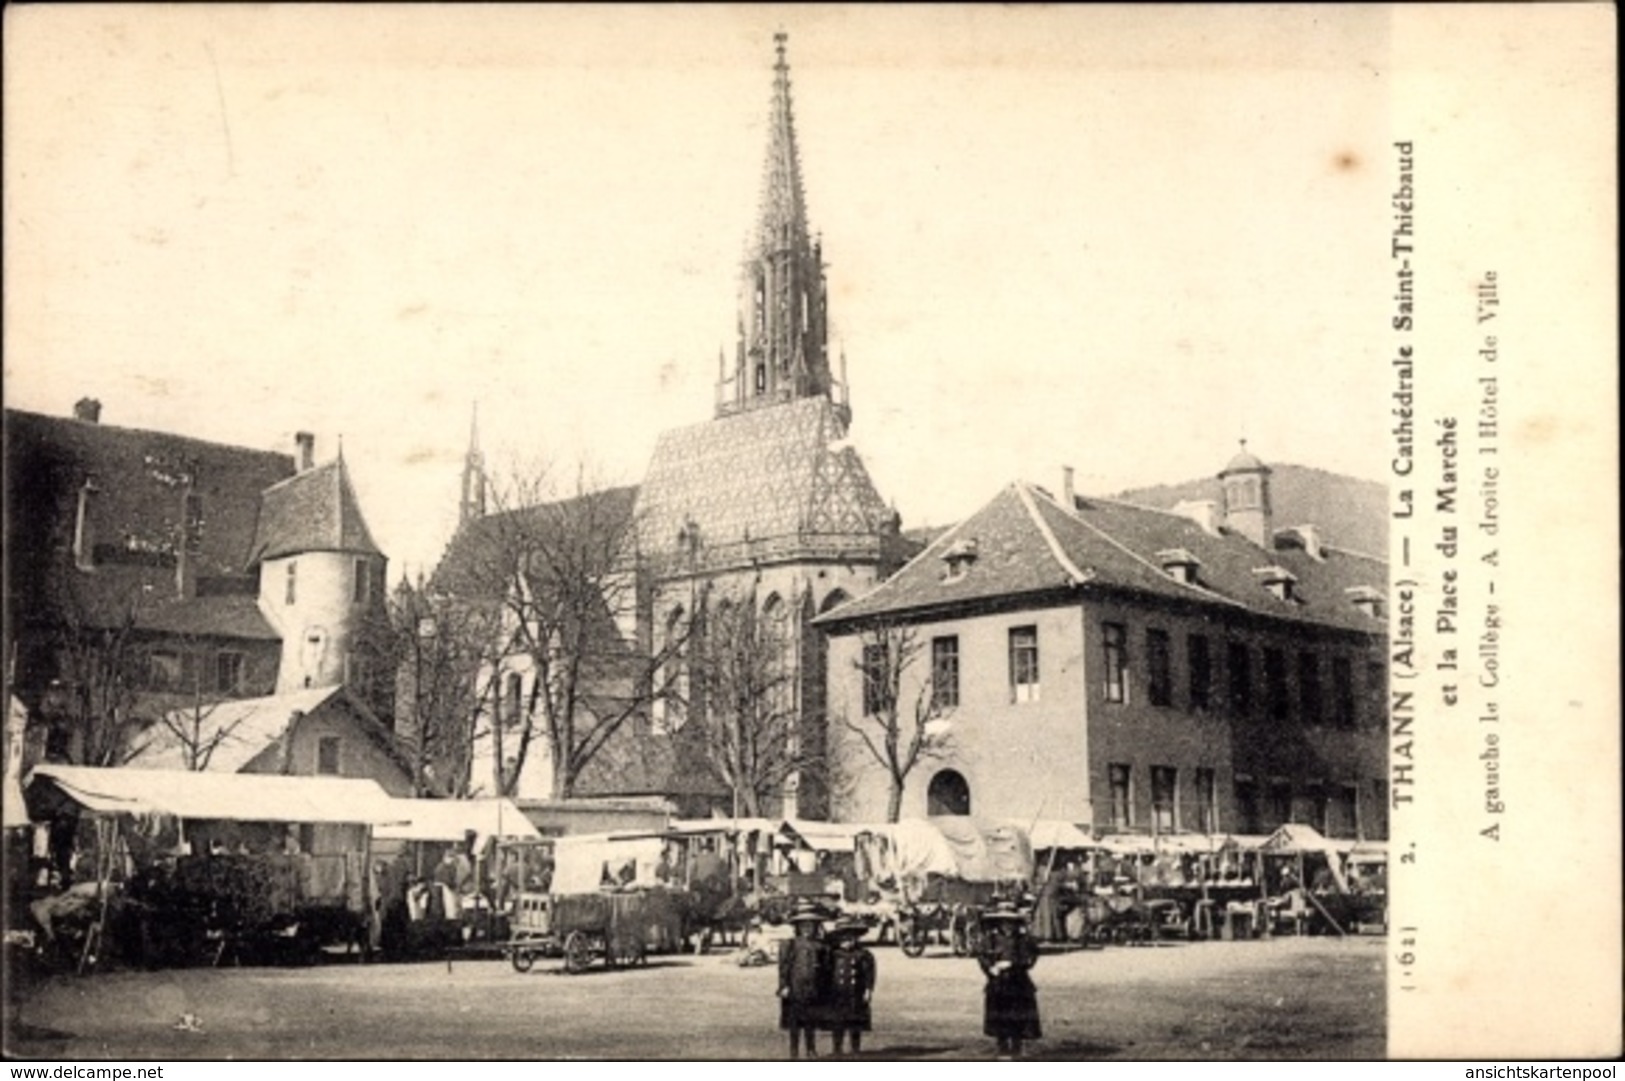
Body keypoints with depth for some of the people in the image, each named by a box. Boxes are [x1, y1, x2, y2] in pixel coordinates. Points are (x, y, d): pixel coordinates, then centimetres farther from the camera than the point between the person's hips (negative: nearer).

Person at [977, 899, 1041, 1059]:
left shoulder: (1023, 939, -2)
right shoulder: (990, 938, 1)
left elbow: (1029, 958, -7)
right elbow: (982, 957, 0)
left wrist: (1011, 964, -18)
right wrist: (991, 968, -18)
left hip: (1018, 985, -1)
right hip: (997, 985, 1)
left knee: (1018, 1021, 1)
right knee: (999, 1020, 3)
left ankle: (1016, 1049, 13)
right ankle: (1003, 1049, 12)